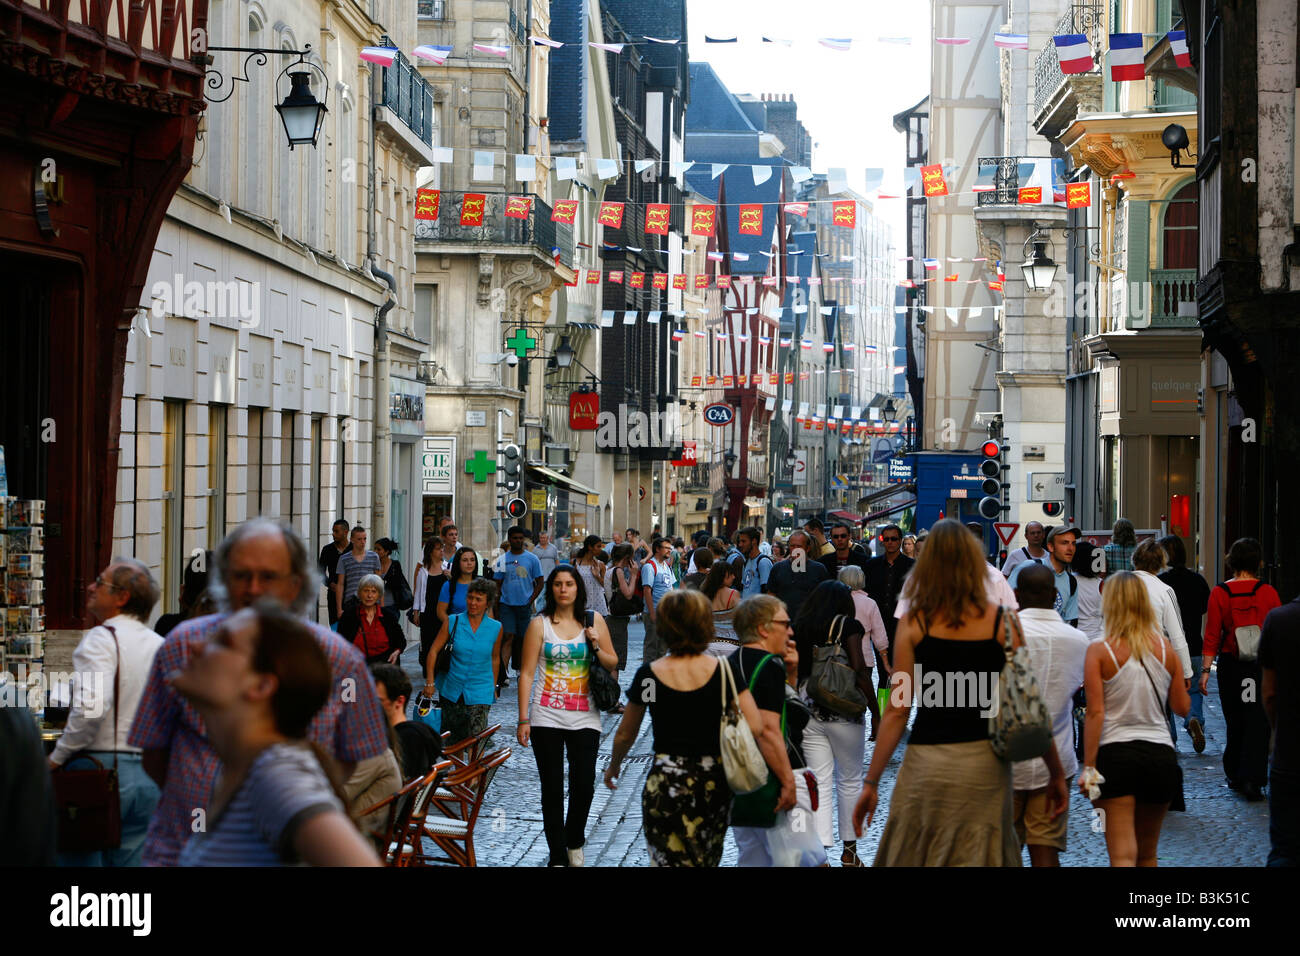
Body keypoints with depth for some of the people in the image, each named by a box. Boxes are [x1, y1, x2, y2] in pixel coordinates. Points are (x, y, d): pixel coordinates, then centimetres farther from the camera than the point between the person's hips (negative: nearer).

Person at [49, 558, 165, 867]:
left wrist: (57, 757, -13)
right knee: (132, 860, 9)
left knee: (79, 859, 0)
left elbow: (91, 707, -23)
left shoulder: (101, 639, -9)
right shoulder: (161, 645, 11)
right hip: (149, 776, 7)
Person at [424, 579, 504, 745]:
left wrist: (493, 688, 18)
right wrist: (429, 682, -6)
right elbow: (433, 651, 0)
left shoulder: (496, 628, -1)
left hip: (480, 694, -1)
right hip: (452, 691, 1)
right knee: (452, 742, 9)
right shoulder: (452, 622, -3)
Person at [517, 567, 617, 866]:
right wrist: (523, 720, -8)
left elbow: (612, 664, 11)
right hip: (547, 718, -1)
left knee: (583, 785, -2)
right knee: (552, 790, 3)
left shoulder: (594, 620, 5)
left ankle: (575, 842, 24)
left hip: (585, 718, 1)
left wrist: (596, 647, -10)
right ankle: (558, 855, 14)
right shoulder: (540, 623, 0)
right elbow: (527, 673, -2)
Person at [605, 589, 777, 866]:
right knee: (707, 860, 21)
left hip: (666, 783, -2)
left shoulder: (649, 674, -6)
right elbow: (760, 731, -11)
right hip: (715, 783, 2)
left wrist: (613, 766, 27)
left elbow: (625, 734, 8)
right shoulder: (724, 670, -6)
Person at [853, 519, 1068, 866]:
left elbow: (897, 709, -4)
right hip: (986, 761, 1)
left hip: (927, 760, -1)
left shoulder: (913, 623, -2)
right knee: (981, 860, 11)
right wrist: (1056, 773, 9)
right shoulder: (1003, 622, -1)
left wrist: (870, 783, 1)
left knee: (910, 859, 11)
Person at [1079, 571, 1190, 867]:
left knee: (1123, 855, -6)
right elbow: (1182, 707, 9)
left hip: (1115, 754, -4)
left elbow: (1095, 713, -12)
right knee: (1147, 854, 19)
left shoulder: (1099, 651, -7)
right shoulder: (1165, 647, 3)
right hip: (1160, 753, 4)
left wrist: (1088, 767, -10)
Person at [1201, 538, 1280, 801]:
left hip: (1231, 664, 1)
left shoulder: (1220, 593, -5)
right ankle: (1252, 779, -9)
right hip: (1262, 666, -1)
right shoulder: (1268, 592, -6)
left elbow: (1212, 636, -4)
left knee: (1235, 722, 15)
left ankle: (1235, 775, 24)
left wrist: (1205, 670, -1)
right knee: (1257, 723, 0)